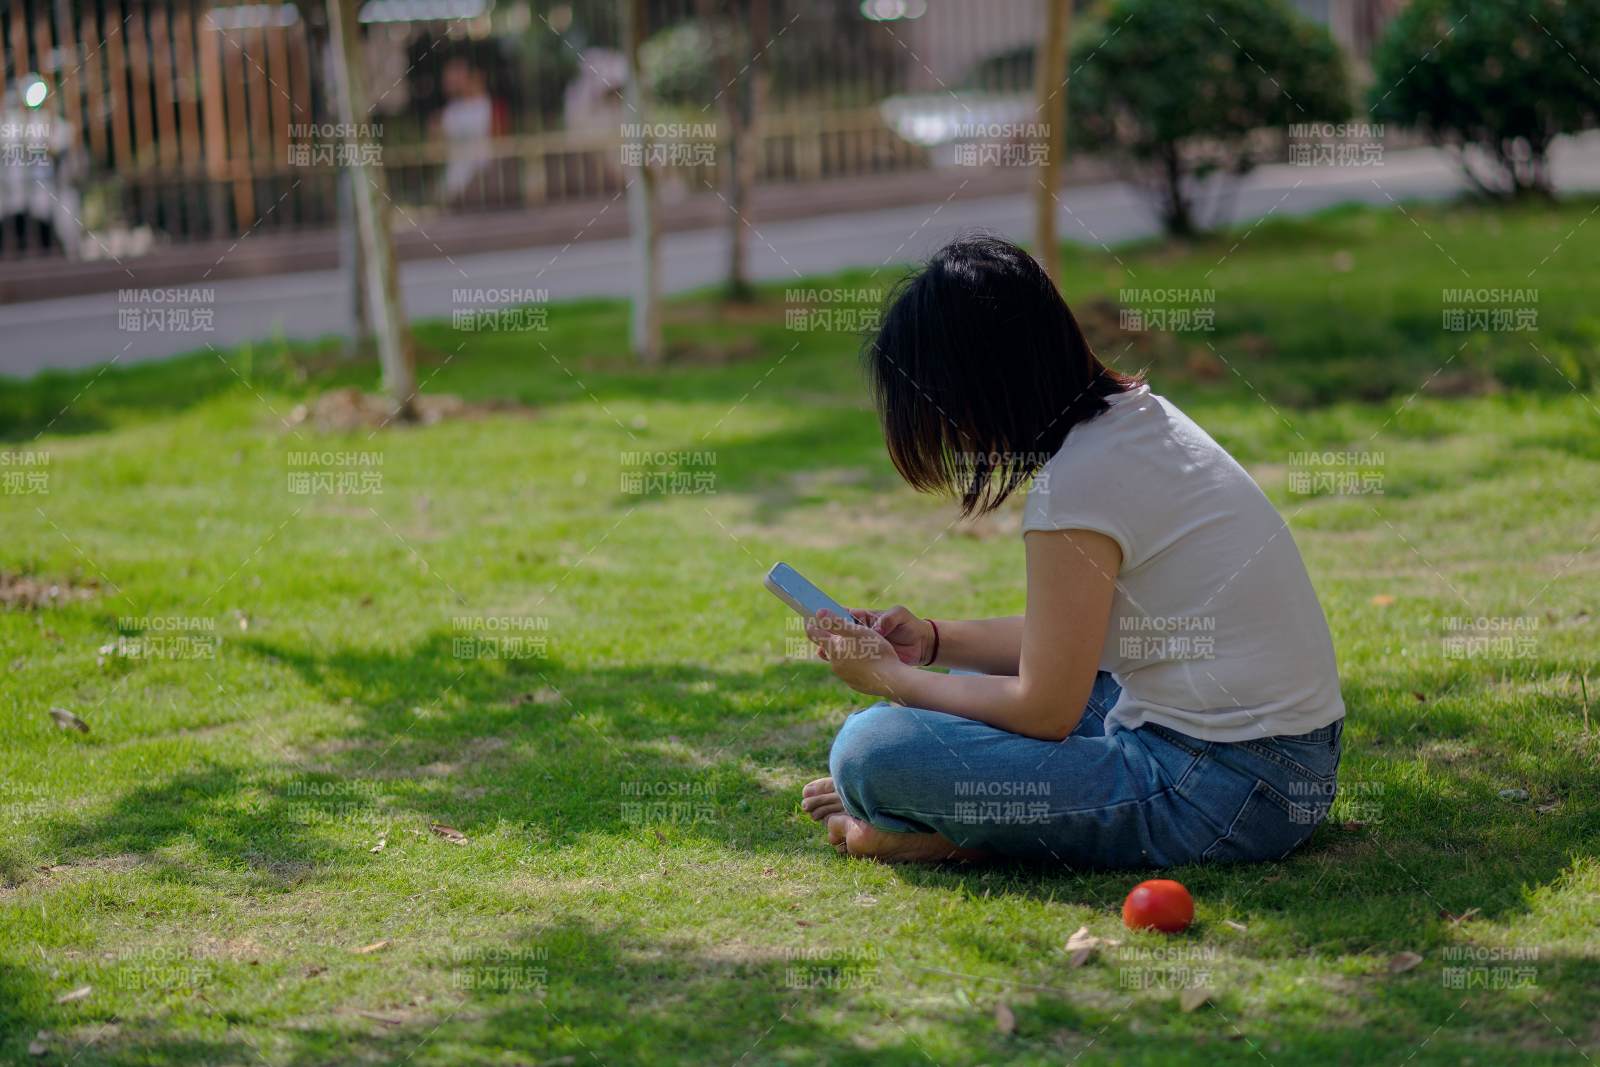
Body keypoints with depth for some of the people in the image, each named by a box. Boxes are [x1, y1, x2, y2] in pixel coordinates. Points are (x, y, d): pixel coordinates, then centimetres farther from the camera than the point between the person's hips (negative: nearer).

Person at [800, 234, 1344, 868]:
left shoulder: (1076, 484, -18)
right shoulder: (1135, 414, 10)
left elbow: (1045, 709, -12)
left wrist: (888, 679, 1)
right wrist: (932, 641, 16)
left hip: (1219, 787, -10)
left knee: (872, 749, -20)